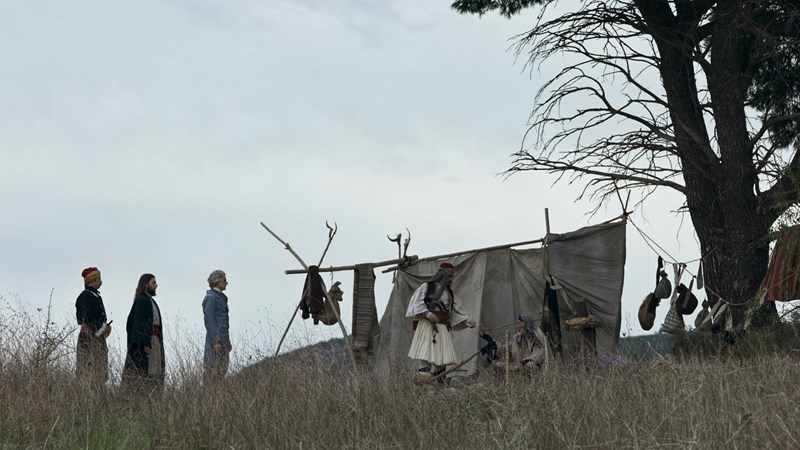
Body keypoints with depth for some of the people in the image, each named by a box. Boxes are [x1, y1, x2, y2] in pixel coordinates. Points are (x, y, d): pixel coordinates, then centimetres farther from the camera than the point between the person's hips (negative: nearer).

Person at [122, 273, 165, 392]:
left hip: (154, 341, 10)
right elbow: (140, 323, -18)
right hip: (145, 342, -10)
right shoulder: (141, 300, -12)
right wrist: (145, 344, -22)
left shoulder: (150, 300, 17)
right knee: (144, 372, -11)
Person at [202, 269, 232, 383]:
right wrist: (215, 341, -21)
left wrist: (227, 342, 21)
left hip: (223, 340, 10)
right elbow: (209, 321, -15)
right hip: (215, 339, -10)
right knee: (213, 370, -11)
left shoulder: (220, 297, 19)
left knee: (222, 371, 7)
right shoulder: (210, 298, -9)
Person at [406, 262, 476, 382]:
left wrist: (467, 320, 8)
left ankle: (438, 380, 2)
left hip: (443, 328, 6)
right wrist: (427, 314, -18)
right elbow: (417, 303, -5)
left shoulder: (449, 292, 20)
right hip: (428, 326, -6)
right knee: (426, 354, -14)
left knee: (442, 355, 0)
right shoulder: (426, 287, 2)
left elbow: (457, 310, 21)